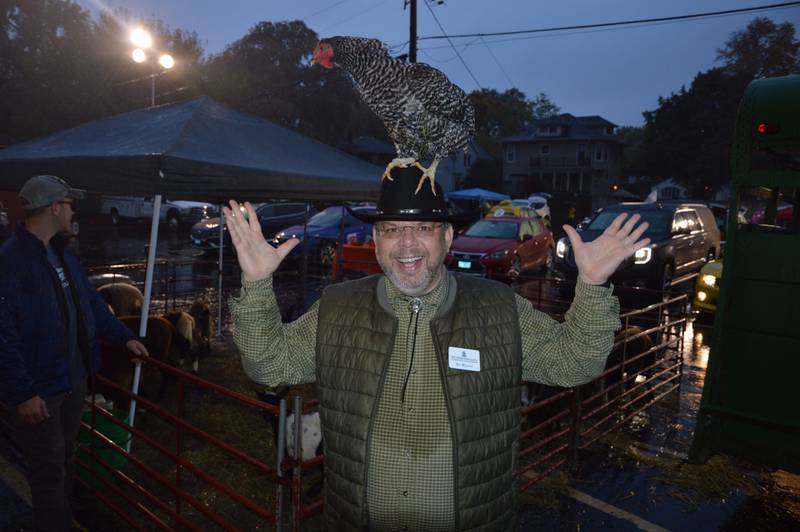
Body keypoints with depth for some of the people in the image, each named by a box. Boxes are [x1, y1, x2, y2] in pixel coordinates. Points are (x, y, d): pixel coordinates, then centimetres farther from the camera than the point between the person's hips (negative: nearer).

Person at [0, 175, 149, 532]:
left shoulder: (61, 253, 8)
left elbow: (90, 302, 16)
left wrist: (123, 337, 10)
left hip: (74, 378, 9)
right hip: (37, 390, -9)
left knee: (66, 461, 23)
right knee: (49, 472, 6)